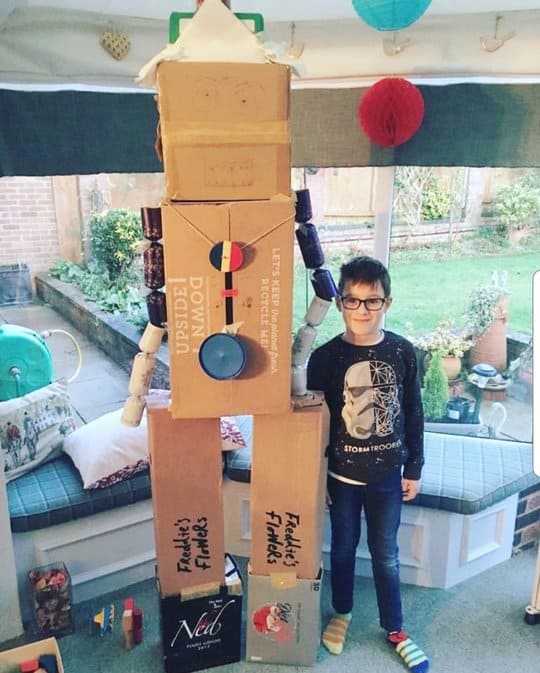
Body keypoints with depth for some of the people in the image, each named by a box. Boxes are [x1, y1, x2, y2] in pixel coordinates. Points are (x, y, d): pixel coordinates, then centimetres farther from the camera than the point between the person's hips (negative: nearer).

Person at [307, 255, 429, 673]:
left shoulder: (403, 352, -8)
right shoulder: (324, 357, -12)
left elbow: (414, 414, 1)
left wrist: (414, 469, 4)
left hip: (388, 474, 1)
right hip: (342, 475, 0)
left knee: (386, 554, 16)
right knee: (344, 547, 19)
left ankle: (394, 629, 38)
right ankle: (342, 614, 43)